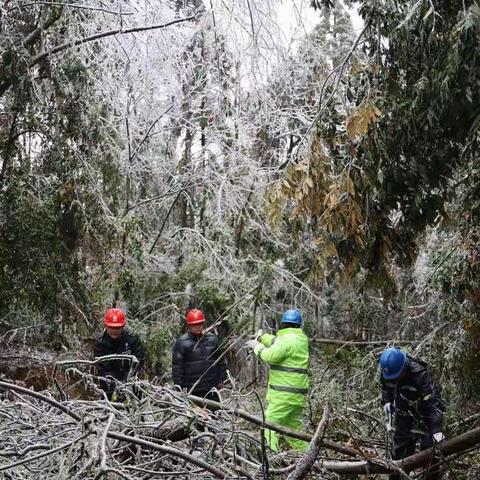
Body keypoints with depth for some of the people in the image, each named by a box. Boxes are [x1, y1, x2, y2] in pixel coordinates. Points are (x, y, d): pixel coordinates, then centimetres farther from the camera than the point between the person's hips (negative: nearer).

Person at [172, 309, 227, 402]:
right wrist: (180, 386, -6)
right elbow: (177, 366, -4)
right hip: (192, 390, -3)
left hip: (212, 388, 3)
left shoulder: (212, 339, 7)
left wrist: (221, 379, 11)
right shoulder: (182, 343, -5)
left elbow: (221, 360, 14)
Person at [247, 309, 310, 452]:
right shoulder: (301, 338, 12)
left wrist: (258, 346, -3)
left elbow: (269, 356, -20)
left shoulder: (287, 339, -15)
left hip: (284, 395, -9)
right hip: (298, 395, 9)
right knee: (293, 428, 19)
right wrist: (262, 337, 32)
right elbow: (278, 343, 25)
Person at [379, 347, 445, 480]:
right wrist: (386, 402, -7)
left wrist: (437, 431, -36)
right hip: (402, 419, 5)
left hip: (423, 420, -5)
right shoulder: (387, 372, -13)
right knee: (398, 456, 15)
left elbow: (434, 403, -32)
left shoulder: (420, 376, -32)